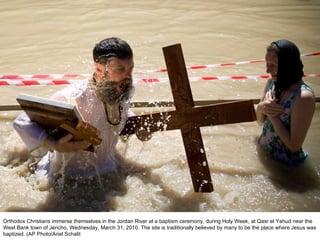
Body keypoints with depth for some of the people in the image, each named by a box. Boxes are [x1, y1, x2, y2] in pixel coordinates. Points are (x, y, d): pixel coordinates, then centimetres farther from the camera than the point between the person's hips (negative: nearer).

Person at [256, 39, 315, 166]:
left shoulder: (304, 97, -26)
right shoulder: (272, 82, -5)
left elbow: (294, 146, -24)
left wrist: (272, 114, -20)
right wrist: (260, 108, -15)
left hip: (285, 163, -6)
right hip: (263, 151, 6)